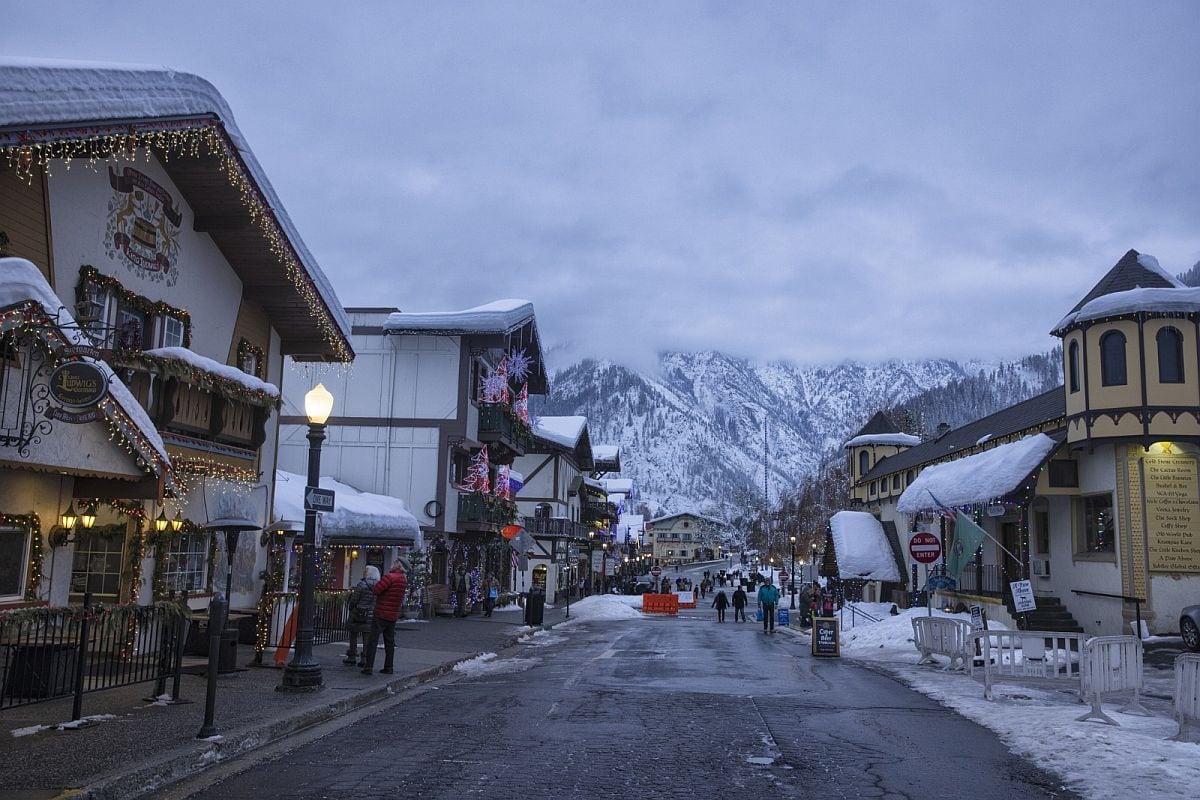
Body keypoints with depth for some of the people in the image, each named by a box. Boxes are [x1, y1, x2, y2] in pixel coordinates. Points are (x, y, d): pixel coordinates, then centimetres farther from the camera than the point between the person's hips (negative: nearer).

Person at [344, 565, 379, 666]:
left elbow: (354, 600, -10)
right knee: (367, 637, 7)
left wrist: (350, 607, 9)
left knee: (353, 636, 10)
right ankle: (365, 659, 6)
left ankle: (352, 657, 16)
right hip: (371, 615, 4)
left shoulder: (362, 584, -15)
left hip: (358, 614, -4)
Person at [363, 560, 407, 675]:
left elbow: (376, 590, -20)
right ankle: (388, 667, 16)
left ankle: (369, 667, -5)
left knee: (373, 640, -2)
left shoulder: (390, 577, -19)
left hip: (381, 614, -7)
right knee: (390, 641, 13)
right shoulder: (404, 580, 8)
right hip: (393, 615, 7)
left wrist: (377, 583, 0)